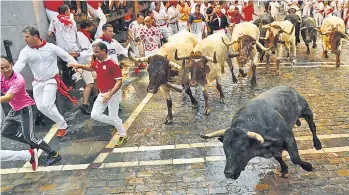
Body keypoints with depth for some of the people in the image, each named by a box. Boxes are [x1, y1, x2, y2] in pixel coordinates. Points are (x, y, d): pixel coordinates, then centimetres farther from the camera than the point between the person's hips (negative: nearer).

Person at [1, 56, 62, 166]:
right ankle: (33, 144, 28)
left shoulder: (18, 80, -28)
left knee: (29, 137, -13)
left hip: (25, 109, -9)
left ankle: (54, 154, -3)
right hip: (14, 110, 9)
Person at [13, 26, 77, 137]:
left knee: (46, 105, -14)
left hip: (51, 81, -5)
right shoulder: (25, 51, -6)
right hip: (37, 83, 5)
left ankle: (62, 125, 4)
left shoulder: (51, 47, -11)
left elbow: (67, 56, -4)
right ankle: (61, 122, 27)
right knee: (40, 107, 6)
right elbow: (18, 65, -18)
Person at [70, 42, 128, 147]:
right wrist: (80, 66, 10)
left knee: (113, 116, 0)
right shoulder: (96, 61, 0)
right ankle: (118, 123, 25)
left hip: (113, 93, -8)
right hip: (102, 93, 8)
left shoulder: (112, 64, -24)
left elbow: (119, 81, -25)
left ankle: (123, 136, 23)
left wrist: (110, 94, -33)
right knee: (95, 114, 8)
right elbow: (91, 68, 25)